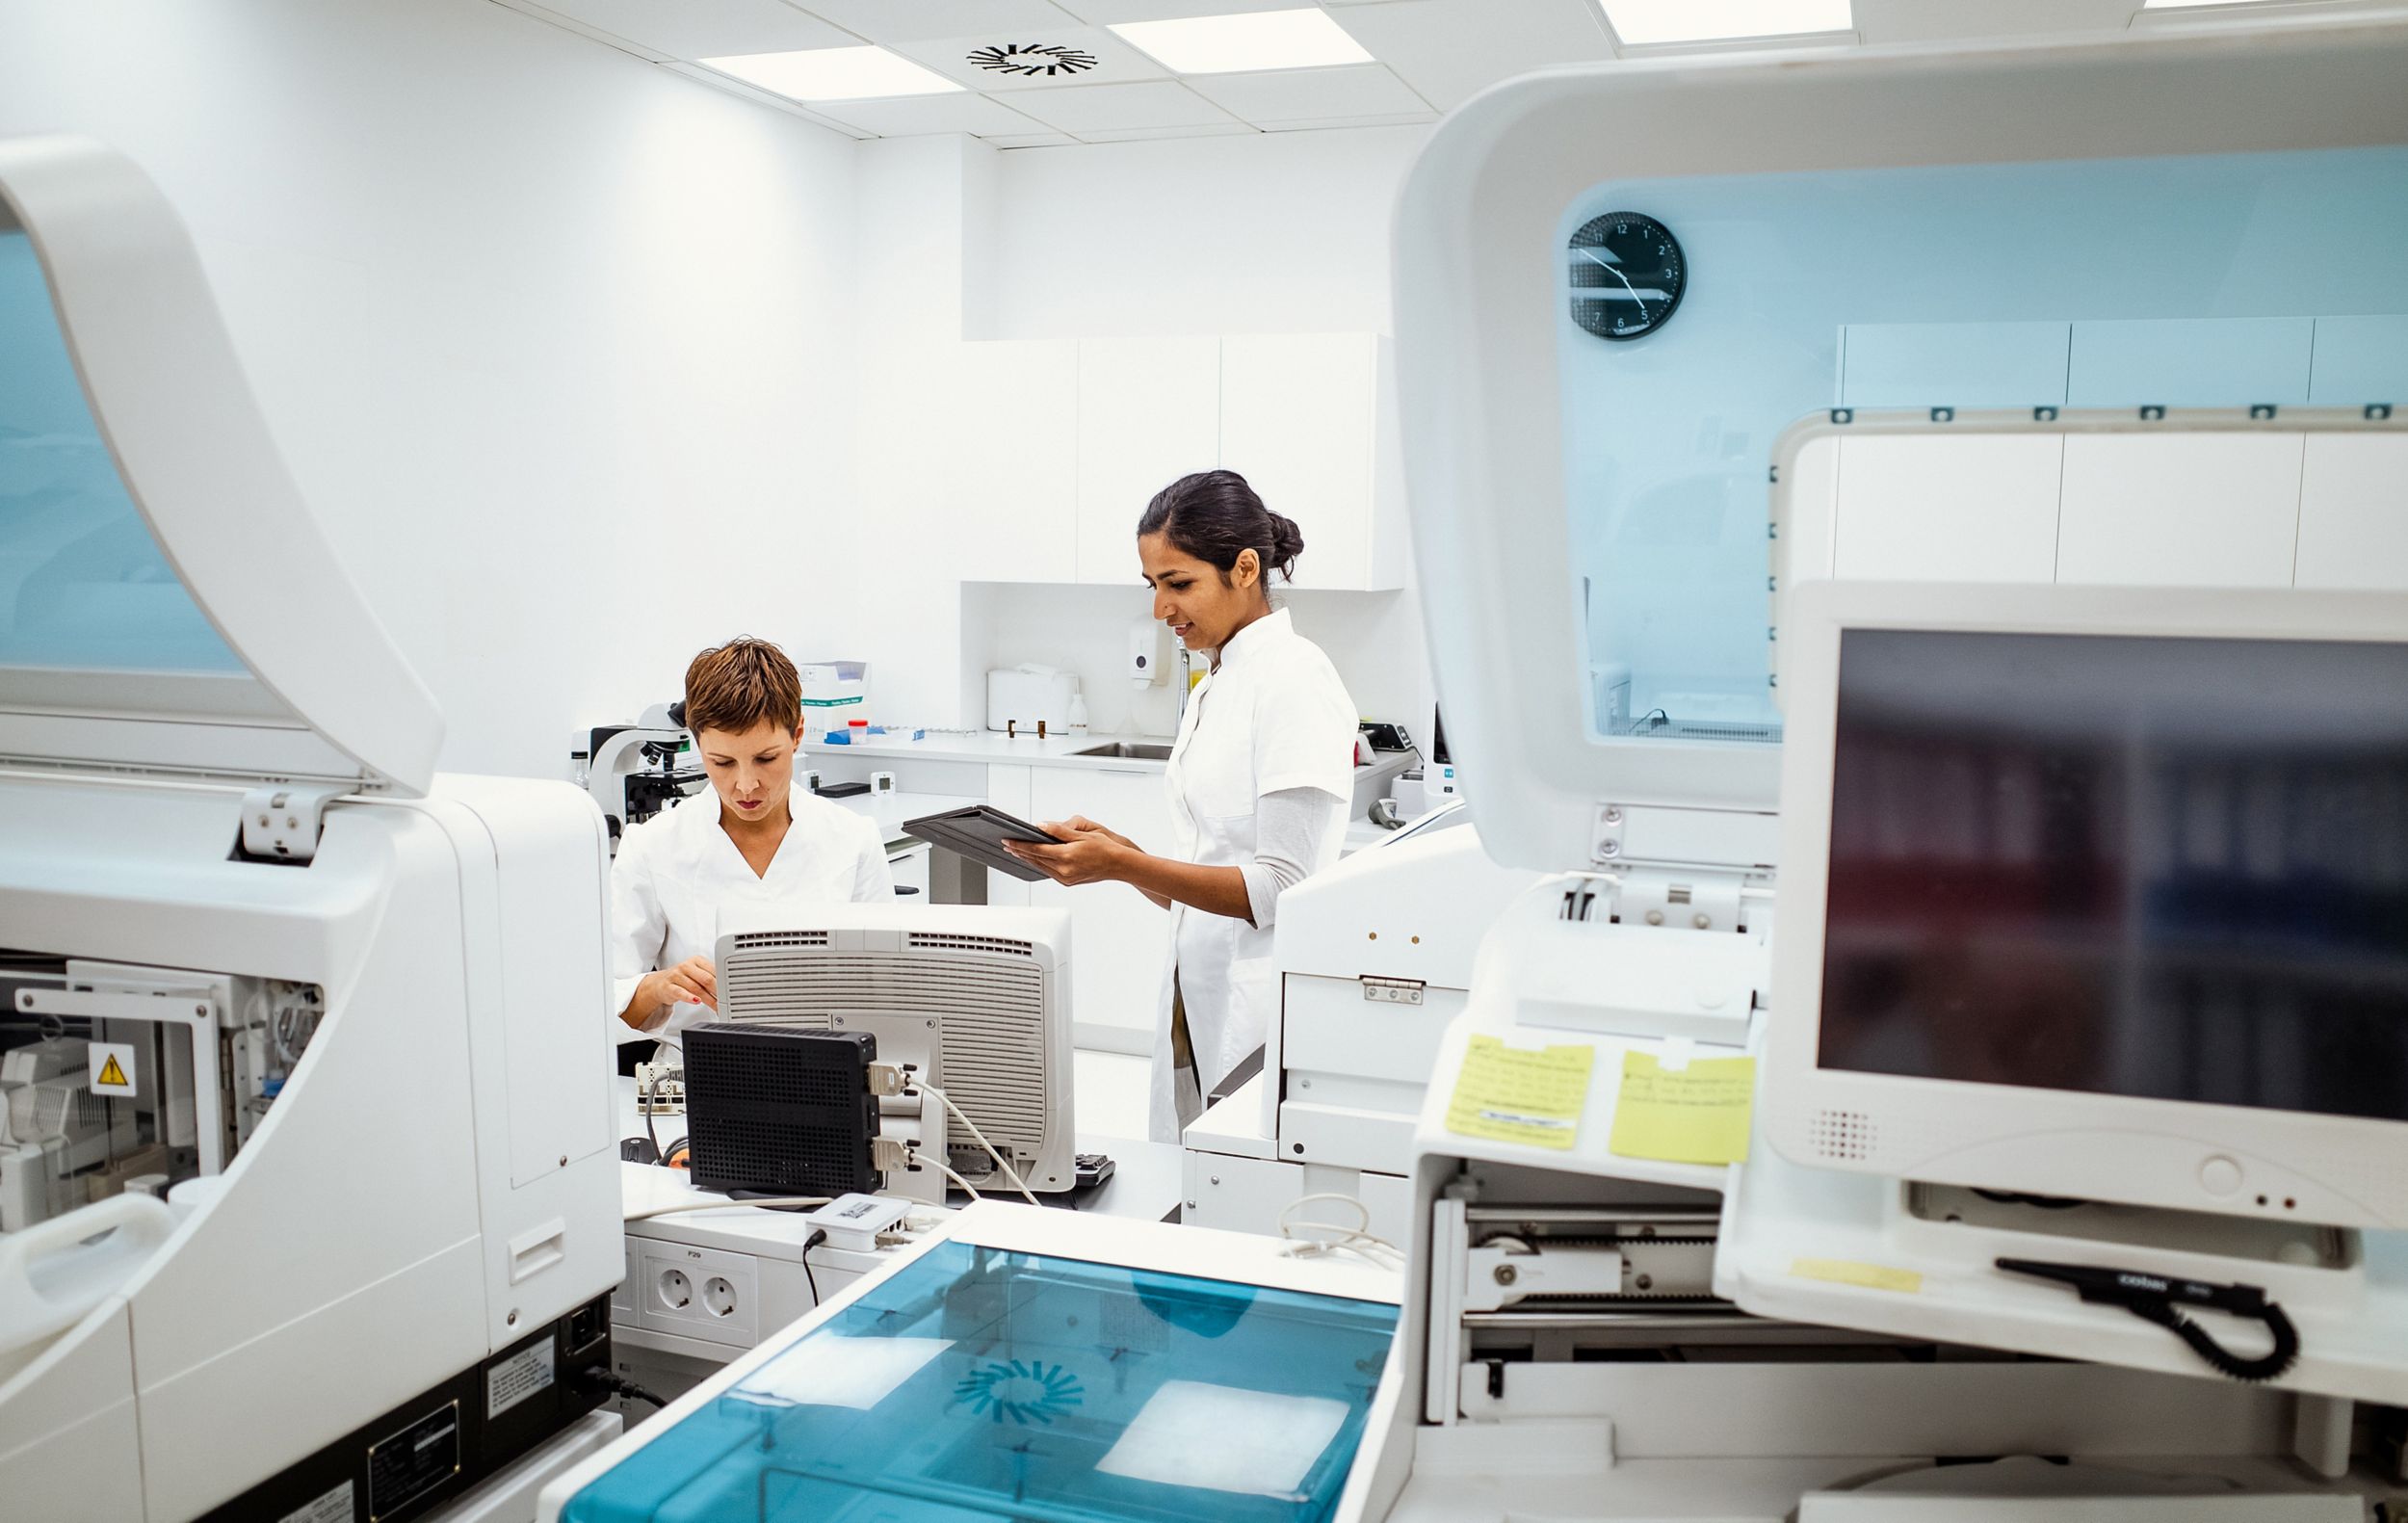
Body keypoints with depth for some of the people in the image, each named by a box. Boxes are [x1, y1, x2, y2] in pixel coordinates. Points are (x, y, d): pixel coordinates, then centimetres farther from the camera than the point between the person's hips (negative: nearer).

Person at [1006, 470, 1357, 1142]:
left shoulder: (1294, 677, -11)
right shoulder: (1215, 688, 15)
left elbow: (1279, 889, -17)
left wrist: (1122, 864, -20)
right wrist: (1111, 850, 0)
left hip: (1267, 1016, -8)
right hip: (1198, 1002, 8)